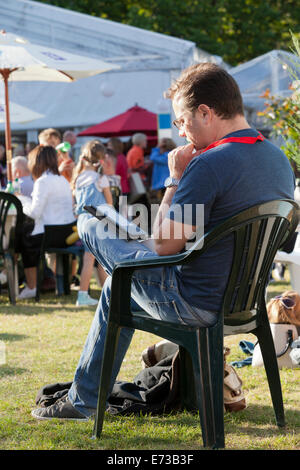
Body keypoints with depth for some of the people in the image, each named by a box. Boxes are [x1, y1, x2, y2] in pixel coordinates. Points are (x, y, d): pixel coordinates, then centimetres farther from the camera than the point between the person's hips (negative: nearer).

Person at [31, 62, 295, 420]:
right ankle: (83, 399, 39)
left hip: (197, 303, -9)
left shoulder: (209, 164, -26)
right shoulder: (279, 160, 1)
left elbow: (164, 245, -20)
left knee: (92, 229, 11)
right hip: (246, 297, 9)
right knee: (117, 290, 30)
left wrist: (175, 178, -11)